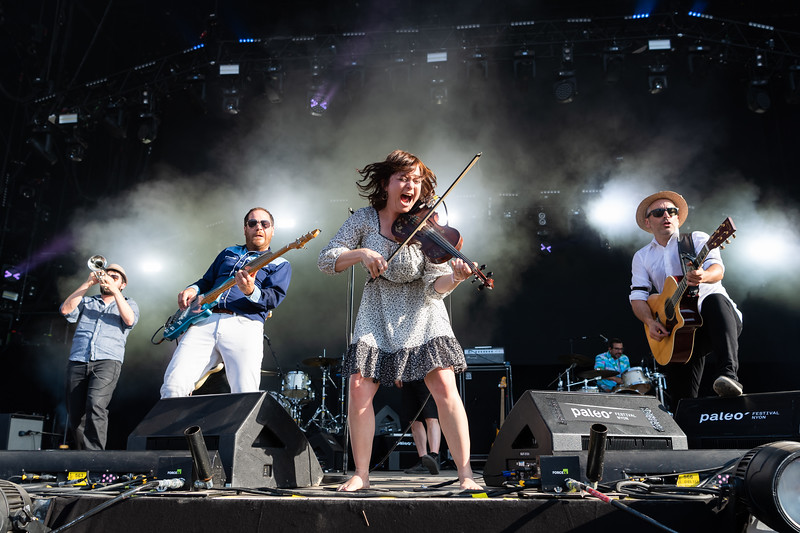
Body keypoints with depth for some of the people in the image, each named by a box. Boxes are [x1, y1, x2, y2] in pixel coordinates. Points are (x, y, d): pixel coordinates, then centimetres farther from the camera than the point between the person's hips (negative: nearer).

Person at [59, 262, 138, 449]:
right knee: (75, 417, -2)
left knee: (96, 405, -27)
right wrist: (88, 283, 2)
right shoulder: (86, 302, 25)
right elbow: (65, 309, 5)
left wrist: (114, 290, -8)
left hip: (107, 362, -3)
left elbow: (129, 320, -3)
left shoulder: (128, 303, 20)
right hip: (77, 362, 3)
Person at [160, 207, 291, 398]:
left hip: (244, 324, -3)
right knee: (174, 385, -14)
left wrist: (251, 292, -22)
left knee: (245, 395, -21)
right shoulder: (228, 253, 30)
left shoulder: (280, 264, 16)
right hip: (205, 321, 3)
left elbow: (274, 297, 0)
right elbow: (207, 281, 32)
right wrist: (193, 289, 7)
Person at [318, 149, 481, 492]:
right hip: (378, 317, 2)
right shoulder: (365, 219, -3)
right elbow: (326, 261, -7)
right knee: (359, 389, -9)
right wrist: (361, 253, -24)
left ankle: (465, 474, -5)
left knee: (444, 386, -15)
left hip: (421, 315, -1)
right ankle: (361, 475, 7)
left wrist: (454, 278, -36)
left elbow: (434, 287, -14)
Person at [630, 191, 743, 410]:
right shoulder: (642, 257, 15)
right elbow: (638, 296, 5)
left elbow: (717, 269, -12)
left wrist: (703, 276, -37)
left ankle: (728, 374, -48)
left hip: (717, 319, -2)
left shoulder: (697, 239, 7)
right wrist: (650, 322, -15)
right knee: (682, 399, -7)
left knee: (714, 301, -38)